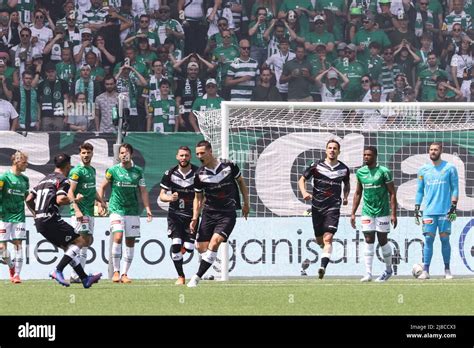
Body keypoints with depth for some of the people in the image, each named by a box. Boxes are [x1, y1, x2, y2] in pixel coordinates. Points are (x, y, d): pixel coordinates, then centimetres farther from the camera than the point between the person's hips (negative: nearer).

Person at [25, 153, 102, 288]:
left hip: (39, 222, 9)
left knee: (69, 248, 16)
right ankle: (58, 271, -17)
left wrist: (36, 214, 29)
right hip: (51, 220, -9)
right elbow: (60, 200, -20)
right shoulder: (62, 180, -4)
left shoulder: (45, 179, 21)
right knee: (80, 241, -5)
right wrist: (75, 200, -3)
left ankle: (84, 278, 13)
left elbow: (29, 200, 19)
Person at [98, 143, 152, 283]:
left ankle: (125, 274, 11)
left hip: (133, 210, 3)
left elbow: (143, 191, 9)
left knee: (130, 241, 3)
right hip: (116, 209, -3)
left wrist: (147, 208, 1)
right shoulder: (113, 170, 0)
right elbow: (103, 187, 10)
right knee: (118, 237, -18)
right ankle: (116, 272, -11)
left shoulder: (138, 171, 6)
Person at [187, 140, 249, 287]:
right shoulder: (199, 174, -1)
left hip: (228, 213, -3)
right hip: (209, 213, 3)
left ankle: (197, 277, -19)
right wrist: (195, 218, -1)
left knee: (214, 243, -19)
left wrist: (246, 203, 13)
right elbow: (198, 198, 9)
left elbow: (241, 181, 10)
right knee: (201, 247, -4)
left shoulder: (229, 166, -7)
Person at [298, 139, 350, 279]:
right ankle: (326, 250, 45)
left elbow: (347, 184, 25)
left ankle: (323, 267, -27)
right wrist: (304, 192, -15)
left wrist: (345, 197, 7)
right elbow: (302, 180, 4)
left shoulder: (344, 169, 5)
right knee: (319, 240, 10)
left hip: (333, 207, -1)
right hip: (317, 207, 1)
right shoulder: (317, 166, -1)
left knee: (328, 238, -18)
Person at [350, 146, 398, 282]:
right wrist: (353, 213, 12)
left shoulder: (384, 172, -8)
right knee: (368, 241, -3)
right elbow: (358, 193, 16)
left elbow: (392, 193, -6)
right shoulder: (360, 172, 7)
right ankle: (368, 273, -5)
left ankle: (388, 270, 21)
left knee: (383, 241, 3)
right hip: (367, 212, 4)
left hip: (382, 211, -4)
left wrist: (393, 214, -11)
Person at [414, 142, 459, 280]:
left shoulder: (450, 168, 3)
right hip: (429, 211, 2)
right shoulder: (423, 170, 10)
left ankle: (447, 270, 9)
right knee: (428, 239, -4)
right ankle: (425, 271, -5)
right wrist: (416, 208, 7)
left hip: (445, 211, -2)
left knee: (444, 239, 0)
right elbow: (420, 191, 14)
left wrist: (454, 205, -6)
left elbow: (455, 188, 3)